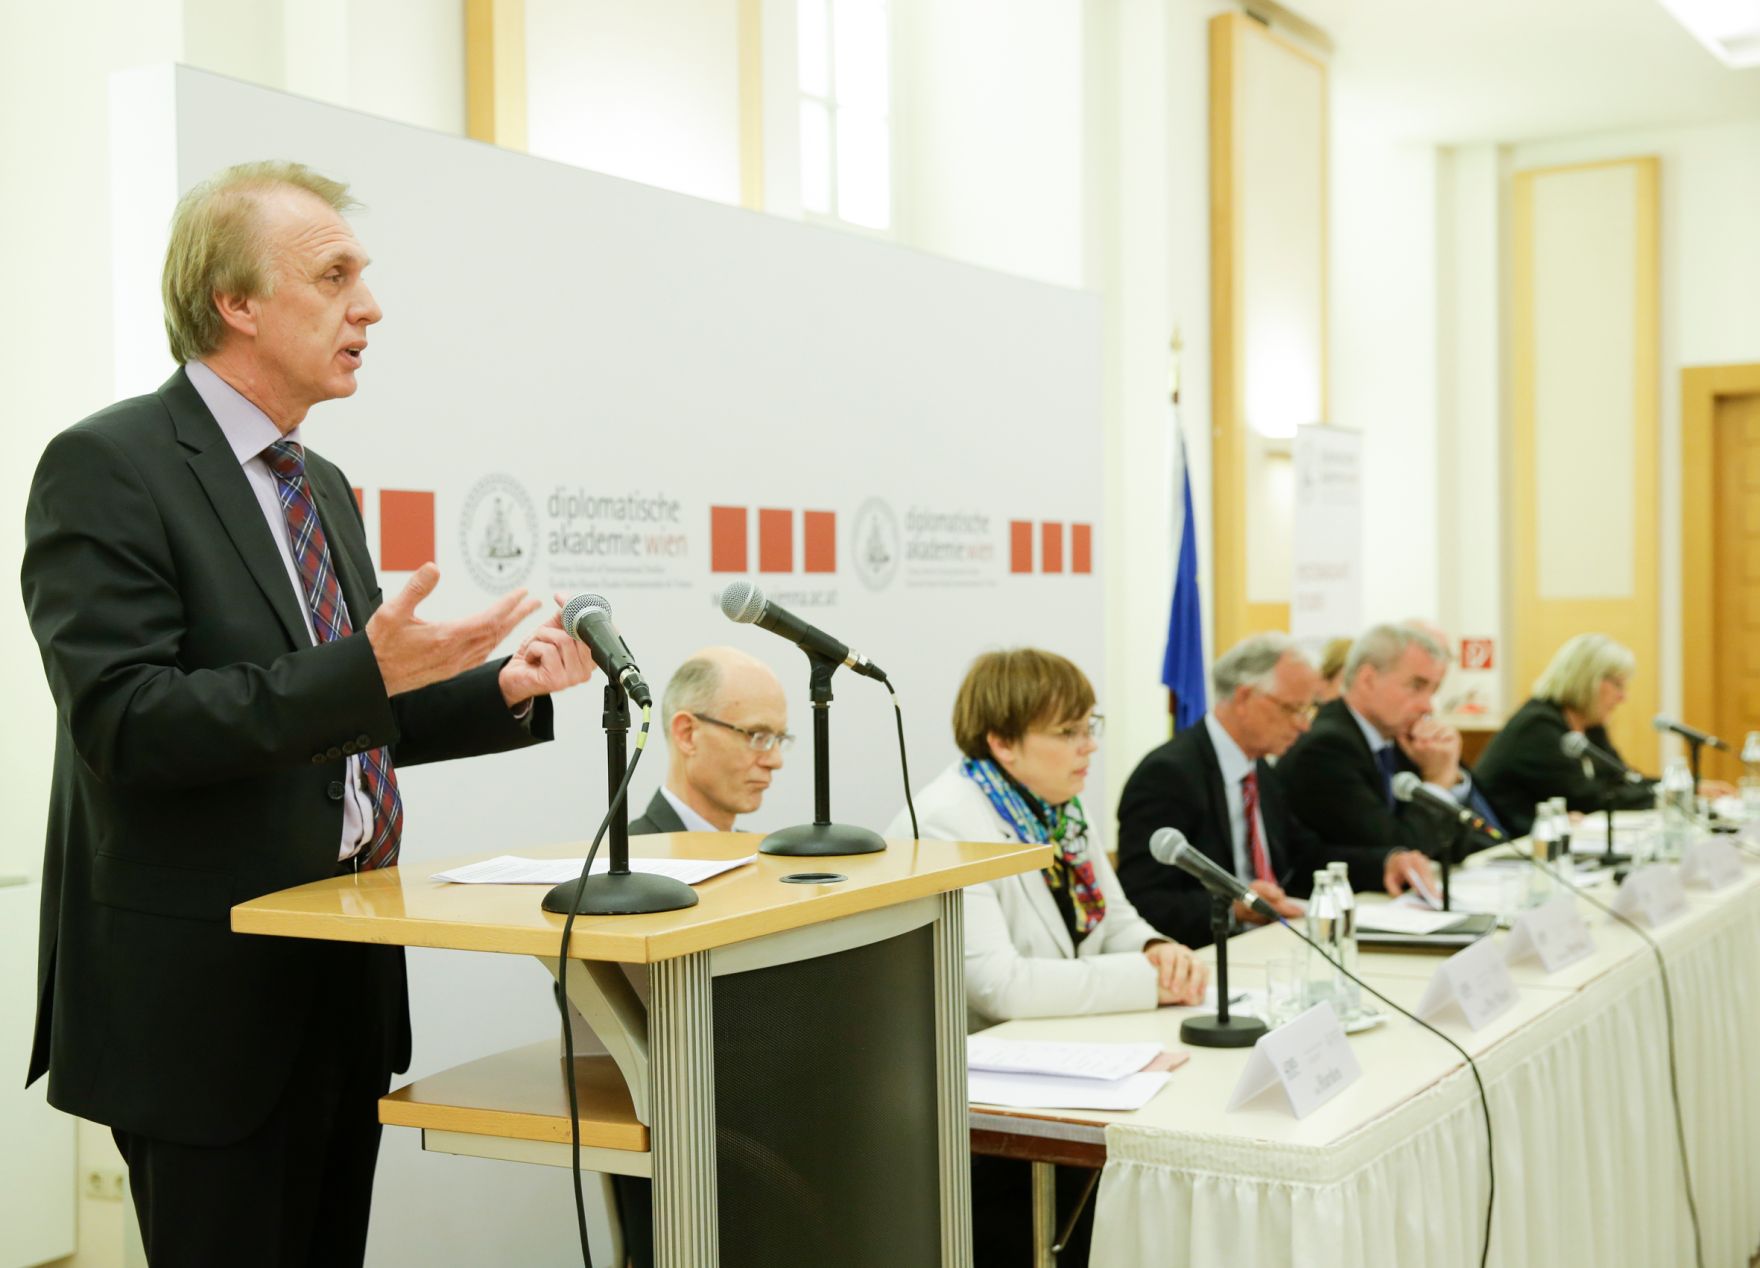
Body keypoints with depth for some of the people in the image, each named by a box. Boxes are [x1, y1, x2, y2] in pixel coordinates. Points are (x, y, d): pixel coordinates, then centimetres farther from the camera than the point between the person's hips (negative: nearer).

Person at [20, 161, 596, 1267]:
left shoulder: (322, 488, 14)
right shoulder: (109, 467, -11)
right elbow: (125, 723, -22)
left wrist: (504, 690, 5)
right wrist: (362, 671, -30)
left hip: (346, 980, 8)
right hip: (207, 997, -8)